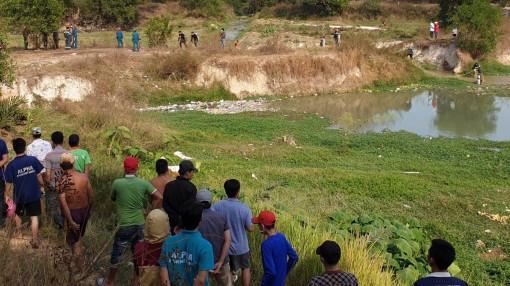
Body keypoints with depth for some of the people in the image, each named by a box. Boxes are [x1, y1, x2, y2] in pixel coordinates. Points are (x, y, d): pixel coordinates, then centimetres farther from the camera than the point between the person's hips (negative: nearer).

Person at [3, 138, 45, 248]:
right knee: (34, 217, 5)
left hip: (19, 196, 0)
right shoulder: (33, 160, -13)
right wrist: (42, 186, 13)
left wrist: (7, 195, 6)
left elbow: (8, 183, -9)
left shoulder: (11, 165, -15)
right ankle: (35, 240, 8)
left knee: (18, 214, 26)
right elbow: (39, 176, -3)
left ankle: (18, 233, 44)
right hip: (34, 194, 0)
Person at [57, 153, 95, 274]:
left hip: (72, 213, -4)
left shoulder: (60, 181, -19)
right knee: (80, 236, 28)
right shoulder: (84, 177, -8)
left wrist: (71, 222, -16)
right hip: (85, 210, 4)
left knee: (75, 243, 10)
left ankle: (82, 271, 15)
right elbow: (91, 197, -1)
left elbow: (63, 204, -21)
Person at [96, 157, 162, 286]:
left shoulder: (117, 183, -13)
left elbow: (112, 198, 6)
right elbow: (160, 198, -5)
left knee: (117, 254, 15)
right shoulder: (143, 183, -7)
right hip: (140, 224, 3)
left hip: (125, 226, -3)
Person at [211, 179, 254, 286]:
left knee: (228, 271, 22)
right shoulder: (244, 209, -21)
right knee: (245, 269, 21)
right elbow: (250, 228, -15)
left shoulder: (218, 206, -16)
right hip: (240, 247, -2)